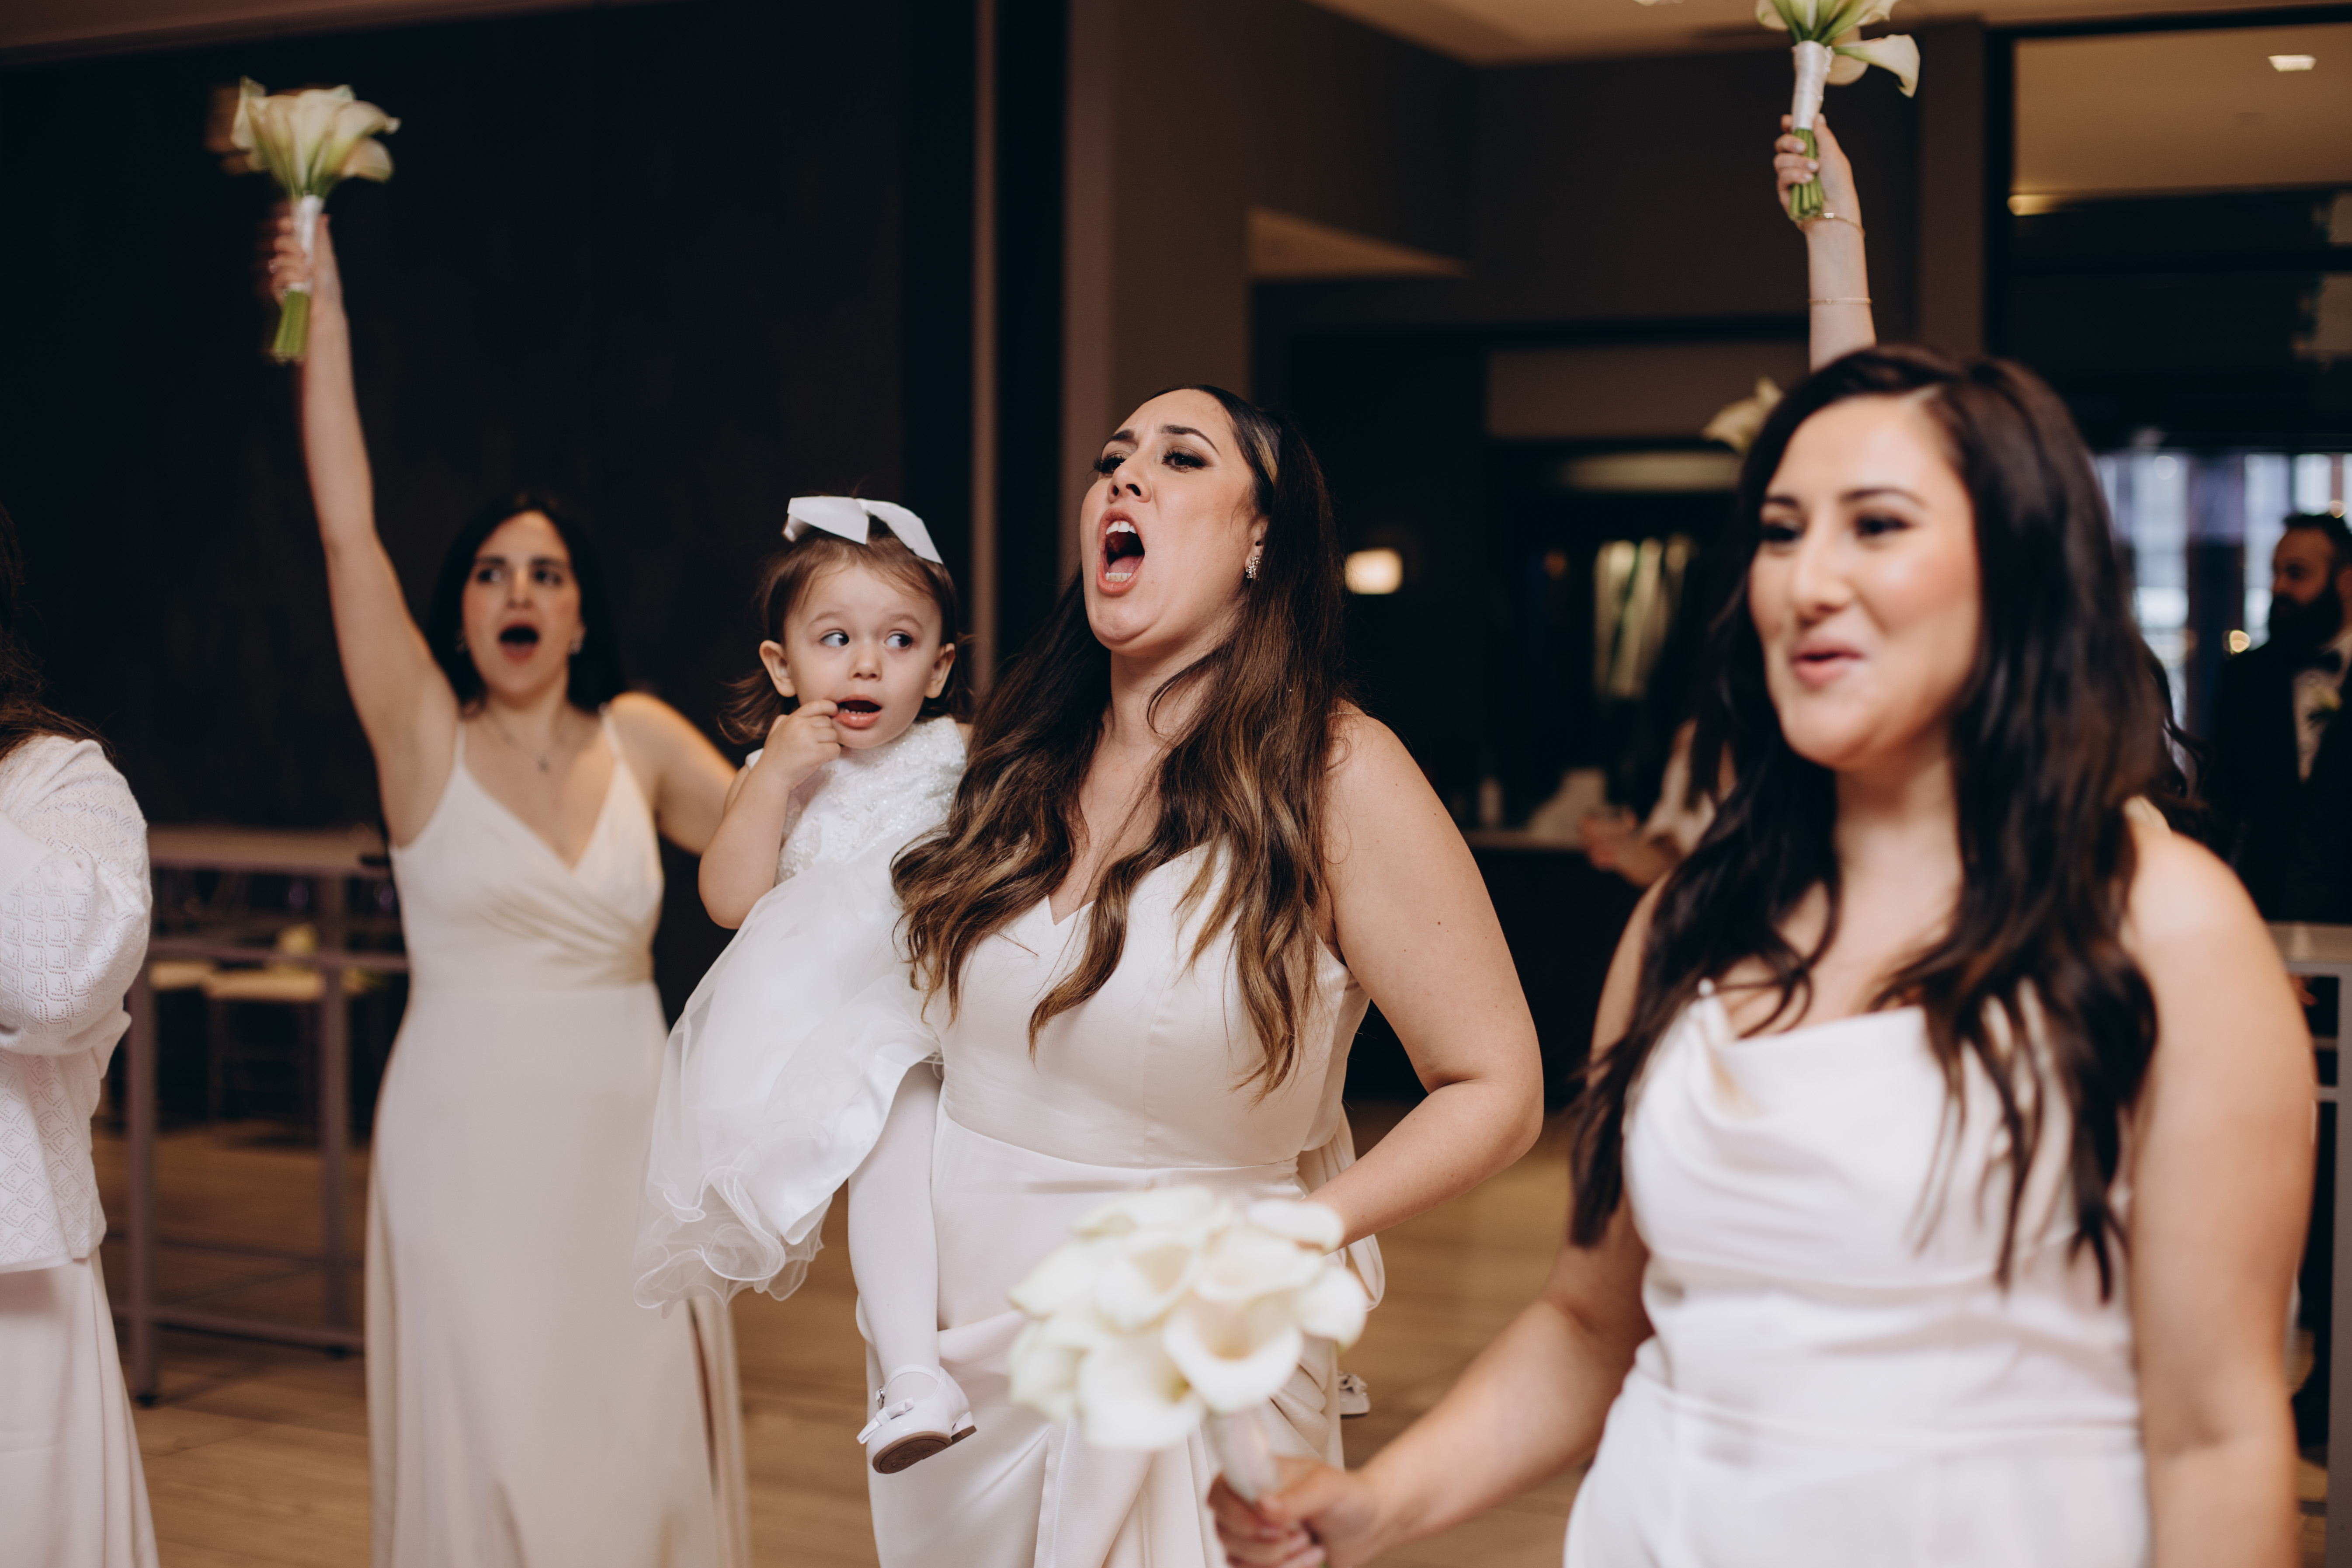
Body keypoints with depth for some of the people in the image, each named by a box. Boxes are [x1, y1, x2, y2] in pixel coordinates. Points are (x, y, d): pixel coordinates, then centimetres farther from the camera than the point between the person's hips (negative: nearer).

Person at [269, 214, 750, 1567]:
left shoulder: (640, 740, 6)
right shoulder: (425, 735, -2)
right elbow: (349, 530, -9)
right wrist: (323, 316, -11)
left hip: (626, 1144, 2)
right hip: (469, 1144, -2)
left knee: (640, 1450, 4)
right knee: (489, 1459, 1)